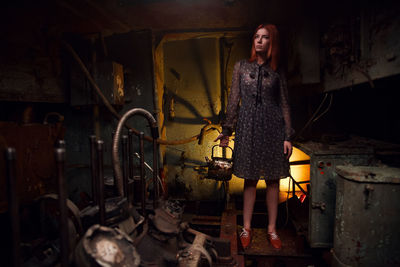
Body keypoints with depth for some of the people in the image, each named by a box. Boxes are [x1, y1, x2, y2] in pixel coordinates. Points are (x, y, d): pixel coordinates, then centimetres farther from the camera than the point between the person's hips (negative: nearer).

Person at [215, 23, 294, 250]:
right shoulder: (241, 67, 7)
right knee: (250, 180, 6)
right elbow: (234, 100, 5)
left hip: (273, 127, 1)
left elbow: (285, 105, 6)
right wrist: (227, 130, 2)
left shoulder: (277, 72, 7)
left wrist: (288, 137, -1)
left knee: (273, 180, 7)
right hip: (248, 127, 0)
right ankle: (247, 228, 20)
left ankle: (272, 229, 23)